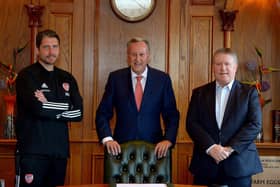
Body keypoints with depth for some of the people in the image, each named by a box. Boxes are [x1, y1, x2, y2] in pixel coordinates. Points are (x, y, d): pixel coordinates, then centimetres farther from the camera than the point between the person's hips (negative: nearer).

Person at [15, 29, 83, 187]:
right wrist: (64, 107, -5)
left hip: (60, 150, 5)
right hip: (33, 151, -5)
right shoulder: (27, 76, -3)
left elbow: (79, 113, 2)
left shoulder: (67, 78, 13)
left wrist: (48, 106, -8)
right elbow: (37, 108, -18)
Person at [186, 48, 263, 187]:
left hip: (239, 164, -1)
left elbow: (255, 124, -4)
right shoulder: (199, 93, 9)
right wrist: (210, 147, -13)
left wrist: (230, 148, -13)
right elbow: (191, 123, 1)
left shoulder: (249, 92, 5)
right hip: (205, 164, 1)